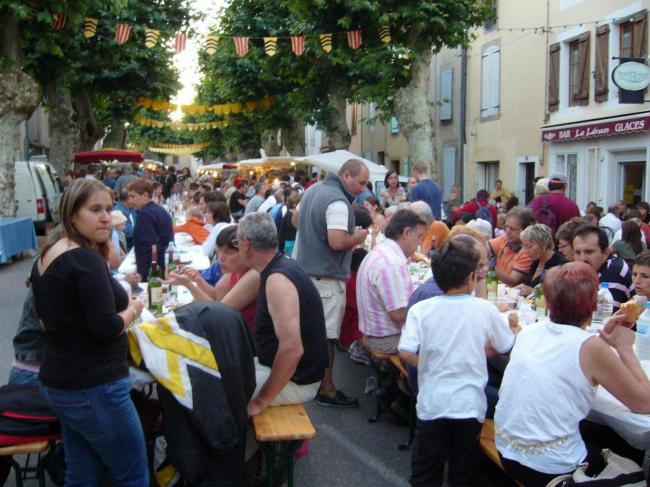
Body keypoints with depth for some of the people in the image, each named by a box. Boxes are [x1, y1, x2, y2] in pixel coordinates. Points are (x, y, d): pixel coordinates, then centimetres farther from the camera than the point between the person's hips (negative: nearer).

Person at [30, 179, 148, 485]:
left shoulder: (46, 257, 8)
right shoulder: (85, 259, -21)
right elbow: (107, 329, -25)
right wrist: (133, 309, -5)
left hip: (59, 383, 9)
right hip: (93, 389, -9)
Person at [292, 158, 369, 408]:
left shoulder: (313, 190, 11)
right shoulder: (337, 201, -20)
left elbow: (297, 221, 25)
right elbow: (337, 242, -28)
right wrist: (357, 237, -10)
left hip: (304, 268, 10)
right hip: (325, 276, -10)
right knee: (325, 335, 0)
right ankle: (326, 390, 9)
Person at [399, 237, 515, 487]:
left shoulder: (420, 309, -11)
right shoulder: (485, 309, -10)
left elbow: (406, 353, -16)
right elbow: (506, 347, 2)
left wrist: (428, 366, 3)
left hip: (432, 403, 0)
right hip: (470, 405, 0)